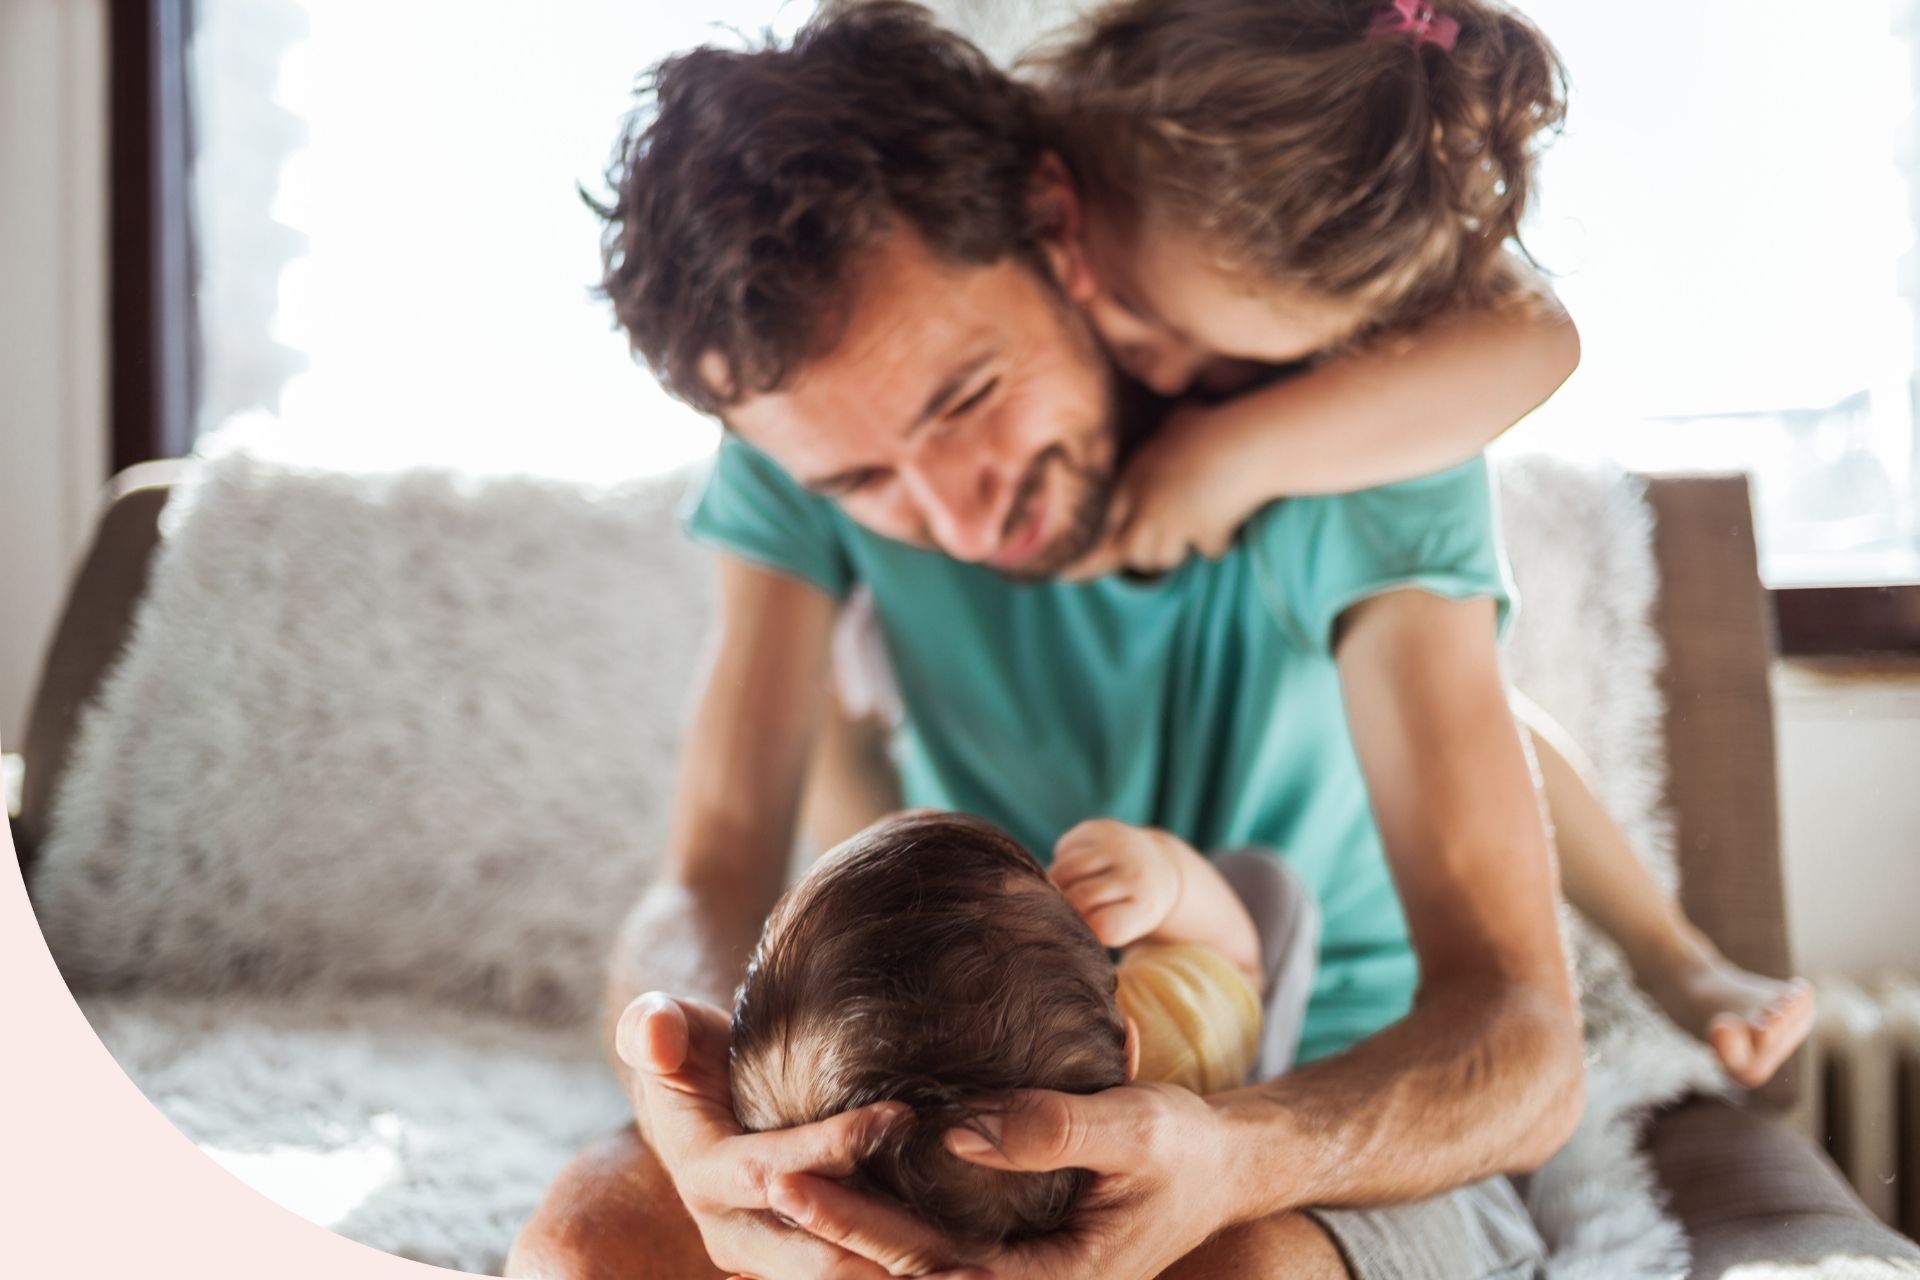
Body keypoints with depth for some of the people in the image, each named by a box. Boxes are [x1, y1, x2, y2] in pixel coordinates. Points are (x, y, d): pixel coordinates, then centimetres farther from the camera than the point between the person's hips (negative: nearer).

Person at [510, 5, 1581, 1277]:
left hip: (1351, 1107, -1)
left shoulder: (1356, 450, -21)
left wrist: (1229, 1161, -47)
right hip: (978, 1094, 2)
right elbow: (704, 891, -16)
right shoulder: (810, 440, -11)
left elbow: (1525, 1042, -26)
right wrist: (696, 1102, -39)